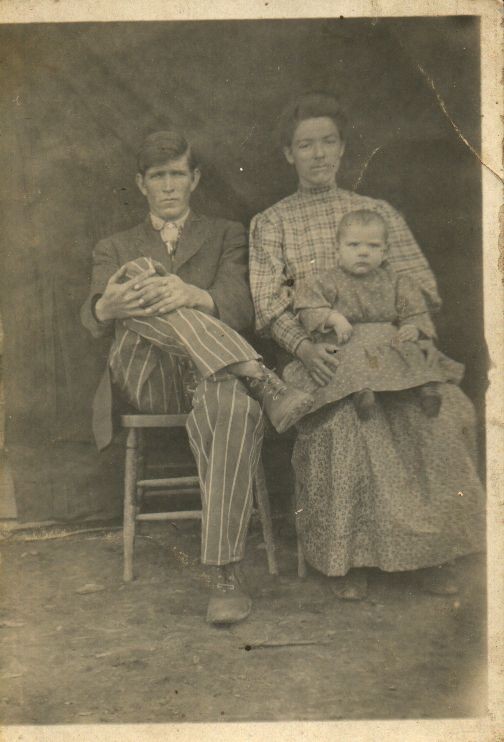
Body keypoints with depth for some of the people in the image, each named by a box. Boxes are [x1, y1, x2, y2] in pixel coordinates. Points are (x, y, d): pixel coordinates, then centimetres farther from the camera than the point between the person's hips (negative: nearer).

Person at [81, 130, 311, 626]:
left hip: (208, 374, -1)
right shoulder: (115, 249, 25)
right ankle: (264, 384, -35)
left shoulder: (225, 236, 21)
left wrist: (193, 297, -22)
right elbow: (92, 323, 5)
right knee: (143, 281, -27)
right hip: (144, 377, 1)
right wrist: (107, 306, -22)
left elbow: (241, 310, 1)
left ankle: (226, 573, -41)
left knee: (230, 400, -39)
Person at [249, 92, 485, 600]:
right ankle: (345, 556, -15)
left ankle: (432, 549, -11)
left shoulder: (378, 211, 20)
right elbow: (268, 301, -1)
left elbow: (420, 284, 12)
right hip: (324, 359, -1)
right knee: (341, 416, -32)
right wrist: (304, 347, -21)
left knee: (445, 411, -26)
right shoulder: (271, 223, 14)